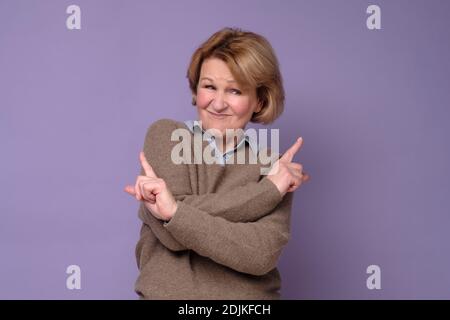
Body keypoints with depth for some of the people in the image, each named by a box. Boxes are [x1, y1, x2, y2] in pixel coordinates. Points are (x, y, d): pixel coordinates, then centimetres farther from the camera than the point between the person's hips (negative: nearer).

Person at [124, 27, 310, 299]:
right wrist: (268, 189, -10)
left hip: (247, 294, 0)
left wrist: (175, 212, -18)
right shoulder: (166, 136, 0)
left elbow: (262, 255, -13)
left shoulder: (273, 167, 1)